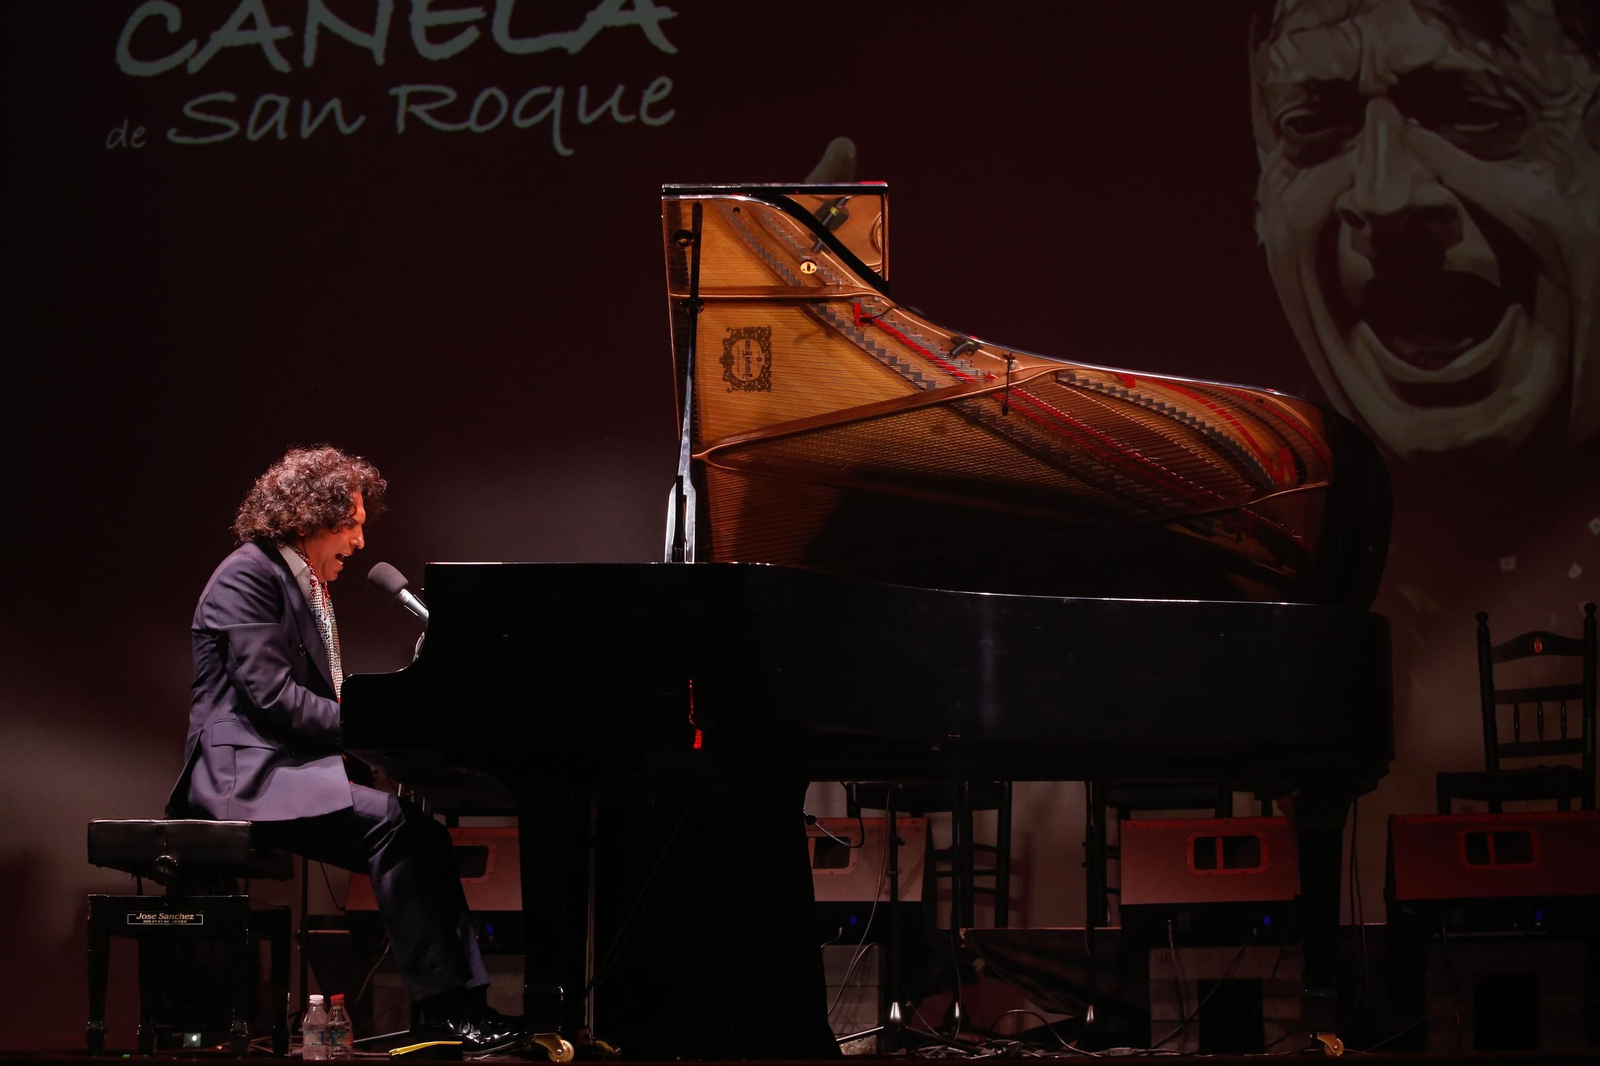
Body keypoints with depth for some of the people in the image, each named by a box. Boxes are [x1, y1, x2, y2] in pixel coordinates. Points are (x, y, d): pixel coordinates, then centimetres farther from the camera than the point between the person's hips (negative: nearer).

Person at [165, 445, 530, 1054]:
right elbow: (271, 696, -18)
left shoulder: (308, 589, 23)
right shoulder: (250, 577, -8)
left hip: (293, 767, 10)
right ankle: (442, 1003, -28)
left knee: (418, 828, -13)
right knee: (390, 818, -29)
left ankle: (460, 999, -20)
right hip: (247, 770, -10)